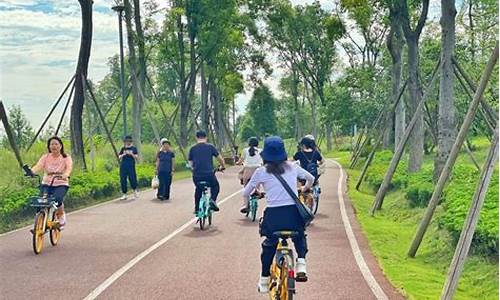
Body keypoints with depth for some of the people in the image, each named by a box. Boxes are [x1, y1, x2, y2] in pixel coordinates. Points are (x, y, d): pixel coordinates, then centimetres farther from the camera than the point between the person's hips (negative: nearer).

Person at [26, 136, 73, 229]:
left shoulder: (66, 158, -1)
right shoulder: (45, 157, 4)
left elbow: (69, 167, -19)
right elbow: (38, 166, -13)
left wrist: (65, 175, -42)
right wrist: (31, 171, -36)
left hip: (61, 184, -2)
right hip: (46, 184, 2)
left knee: (57, 199, -31)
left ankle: (61, 216, -2)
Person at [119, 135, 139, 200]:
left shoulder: (134, 148, 6)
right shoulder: (123, 148, 12)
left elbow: (136, 157, 0)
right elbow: (119, 157, 10)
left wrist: (131, 154, -17)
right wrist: (123, 155, -9)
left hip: (131, 166, -2)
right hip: (123, 166, 2)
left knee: (132, 179, -7)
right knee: (123, 180, 0)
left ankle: (135, 191, 19)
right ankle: (124, 194, 8)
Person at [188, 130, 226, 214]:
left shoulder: (192, 148, 8)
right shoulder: (210, 146, 4)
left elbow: (190, 163, 11)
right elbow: (220, 158, 7)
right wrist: (222, 166, 26)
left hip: (196, 175, 2)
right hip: (209, 174, -2)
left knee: (198, 189, 28)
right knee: (215, 186, 26)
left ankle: (197, 208, 24)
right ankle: (212, 200, 1)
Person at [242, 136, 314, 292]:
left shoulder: (261, 172, 0)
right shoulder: (292, 167, 7)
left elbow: (245, 194, 8)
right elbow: (311, 178, 23)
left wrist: (255, 194, 31)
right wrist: (304, 189, 44)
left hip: (273, 215, -1)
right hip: (293, 212, 1)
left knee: (269, 245, 23)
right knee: (299, 237, 31)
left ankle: (264, 280, 27)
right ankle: (301, 265, 9)